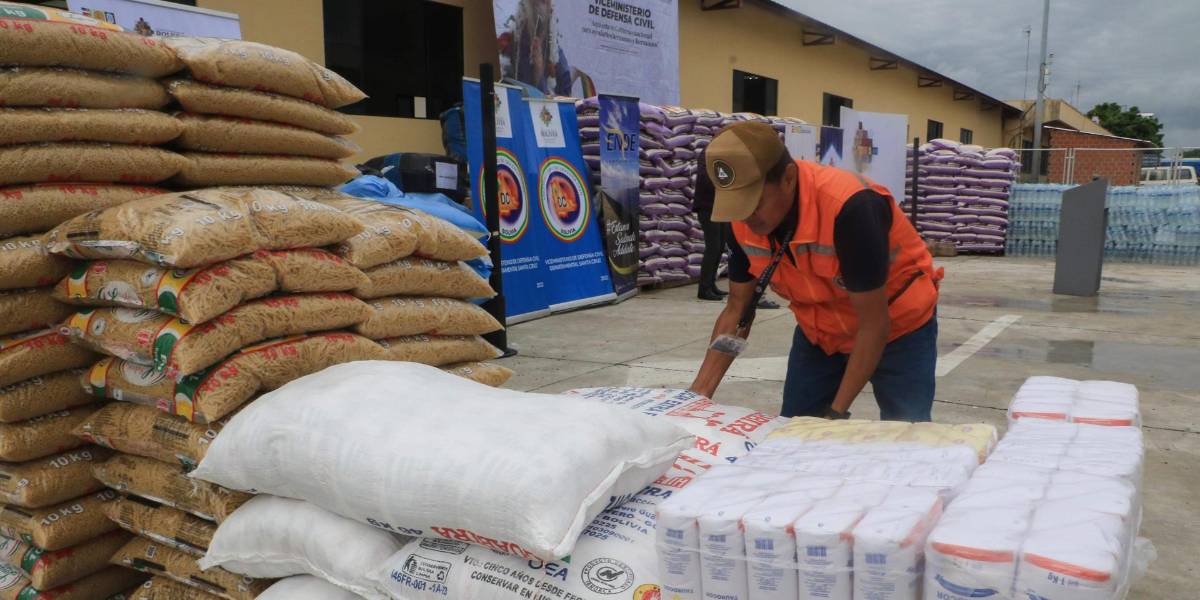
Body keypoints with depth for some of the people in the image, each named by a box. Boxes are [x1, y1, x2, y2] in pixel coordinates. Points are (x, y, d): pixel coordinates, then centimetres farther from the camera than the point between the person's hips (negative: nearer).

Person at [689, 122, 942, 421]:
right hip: (819, 332, 5)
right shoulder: (743, 221, -18)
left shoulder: (848, 207, -36)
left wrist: (837, 411, -27)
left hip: (899, 327, -5)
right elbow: (737, 309, -7)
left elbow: (874, 323, -28)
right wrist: (699, 393, -15)